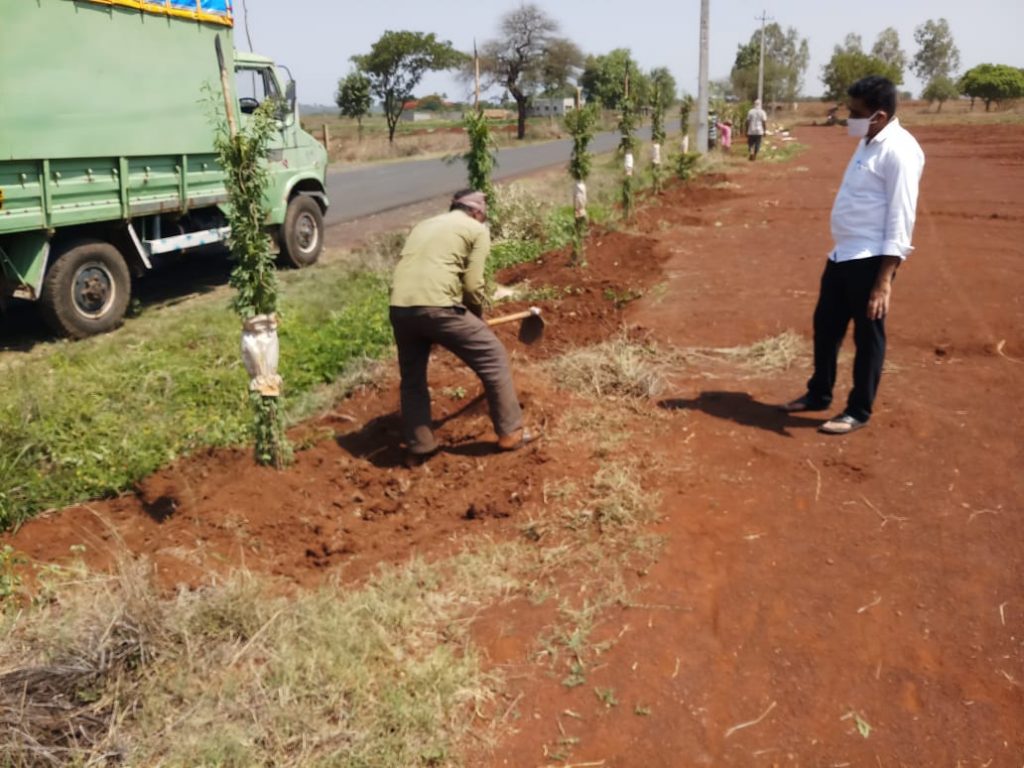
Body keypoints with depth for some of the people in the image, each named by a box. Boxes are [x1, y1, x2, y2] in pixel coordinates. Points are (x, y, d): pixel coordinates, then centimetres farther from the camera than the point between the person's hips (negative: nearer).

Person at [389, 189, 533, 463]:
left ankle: (417, 448, 27)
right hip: (437, 307, -6)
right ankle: (510, 433, 17)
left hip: (399, 307, 6)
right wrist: (478, 317, 20)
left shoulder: (423, 225, 29)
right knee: (493, 358, 11)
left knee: (412, 379, 22)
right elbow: (472, 284, 1)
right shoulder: (477, 229, 11)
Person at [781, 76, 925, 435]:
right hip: (842, 255, 10)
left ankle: (858, 411, 17)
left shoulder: (899, 151, -16)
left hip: (870, 260, -9)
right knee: (826, 325, 18)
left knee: (867, 336, 4)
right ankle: (818, 394, 35)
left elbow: (900, 221, -19)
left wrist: (884, 280, -23)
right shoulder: (868, 143, 13)